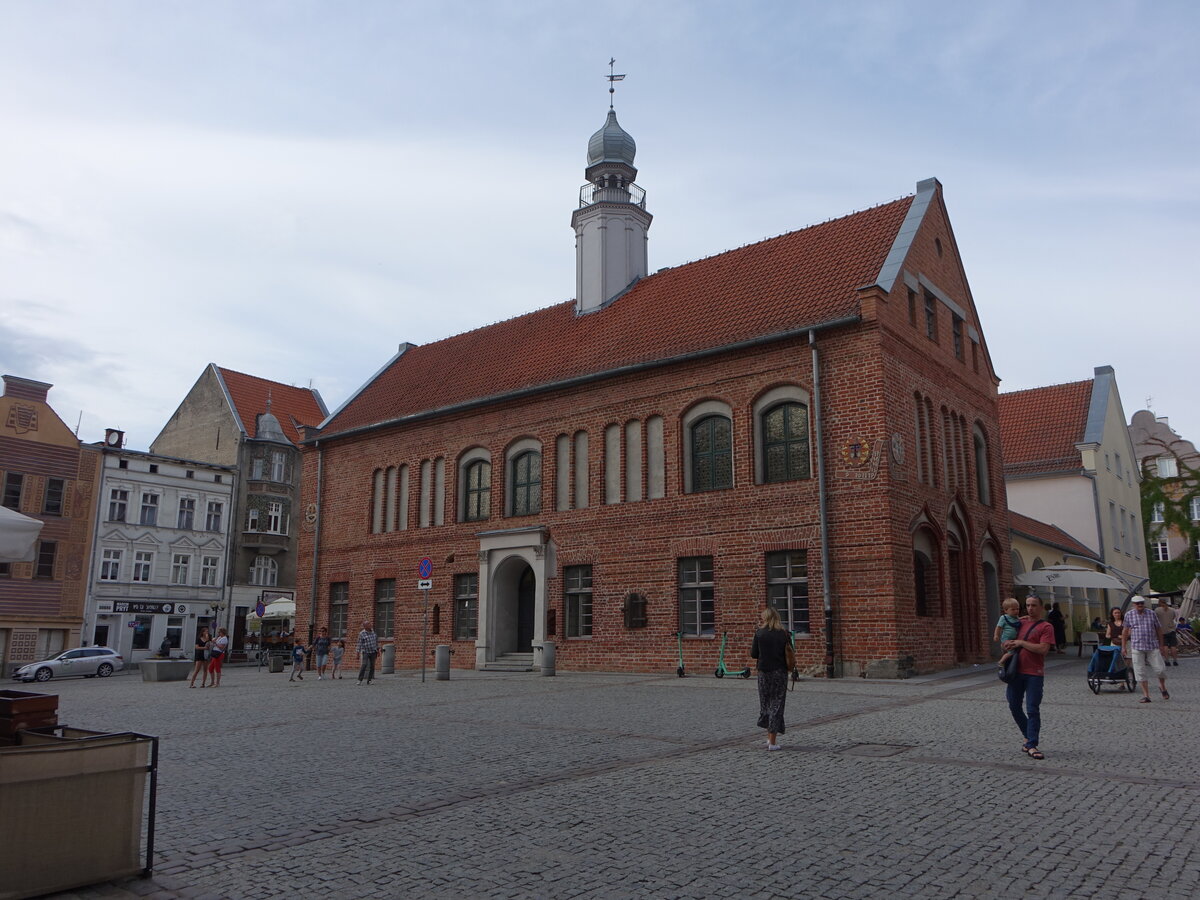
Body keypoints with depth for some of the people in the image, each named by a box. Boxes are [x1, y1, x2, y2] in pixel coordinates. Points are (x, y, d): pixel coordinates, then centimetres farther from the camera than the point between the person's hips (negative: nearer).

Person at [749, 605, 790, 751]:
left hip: (764, 673, 0)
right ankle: (773, 742, 1)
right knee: (777, 704, 3)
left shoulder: (759, 633, -5)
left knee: (765, 703, 16)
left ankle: (770, 737, 19)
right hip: (780, 672, 0)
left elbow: (754, 655, -3)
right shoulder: (783, 634, -4)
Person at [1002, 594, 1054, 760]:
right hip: (1016, 671, 6)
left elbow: (1043, 649, -16)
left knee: (1032, 710, -5)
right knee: (1014, 707, 11)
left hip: (1034, 674, -6)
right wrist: (1007, 644, 0)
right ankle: (1028, 737, 29)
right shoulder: (1021, 624, 13)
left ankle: (1032, 746, 0)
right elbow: (1006, 640, 23)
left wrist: (1021, 643, -13)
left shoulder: (1045, 627, -4)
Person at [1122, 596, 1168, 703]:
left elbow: (1159, 629, 12)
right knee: (1140, 672, -3)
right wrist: (1123, 646, 11)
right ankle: (1146, 696, 4)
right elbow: (1125, 631, 11)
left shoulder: (1151, 614, 4)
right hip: (1137, 648, 0)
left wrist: (1161, 645, 12)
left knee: (1160, 669, -2)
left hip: (1152, 647, 0)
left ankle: (1162, 688, 28)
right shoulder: (1129, 615, 3)